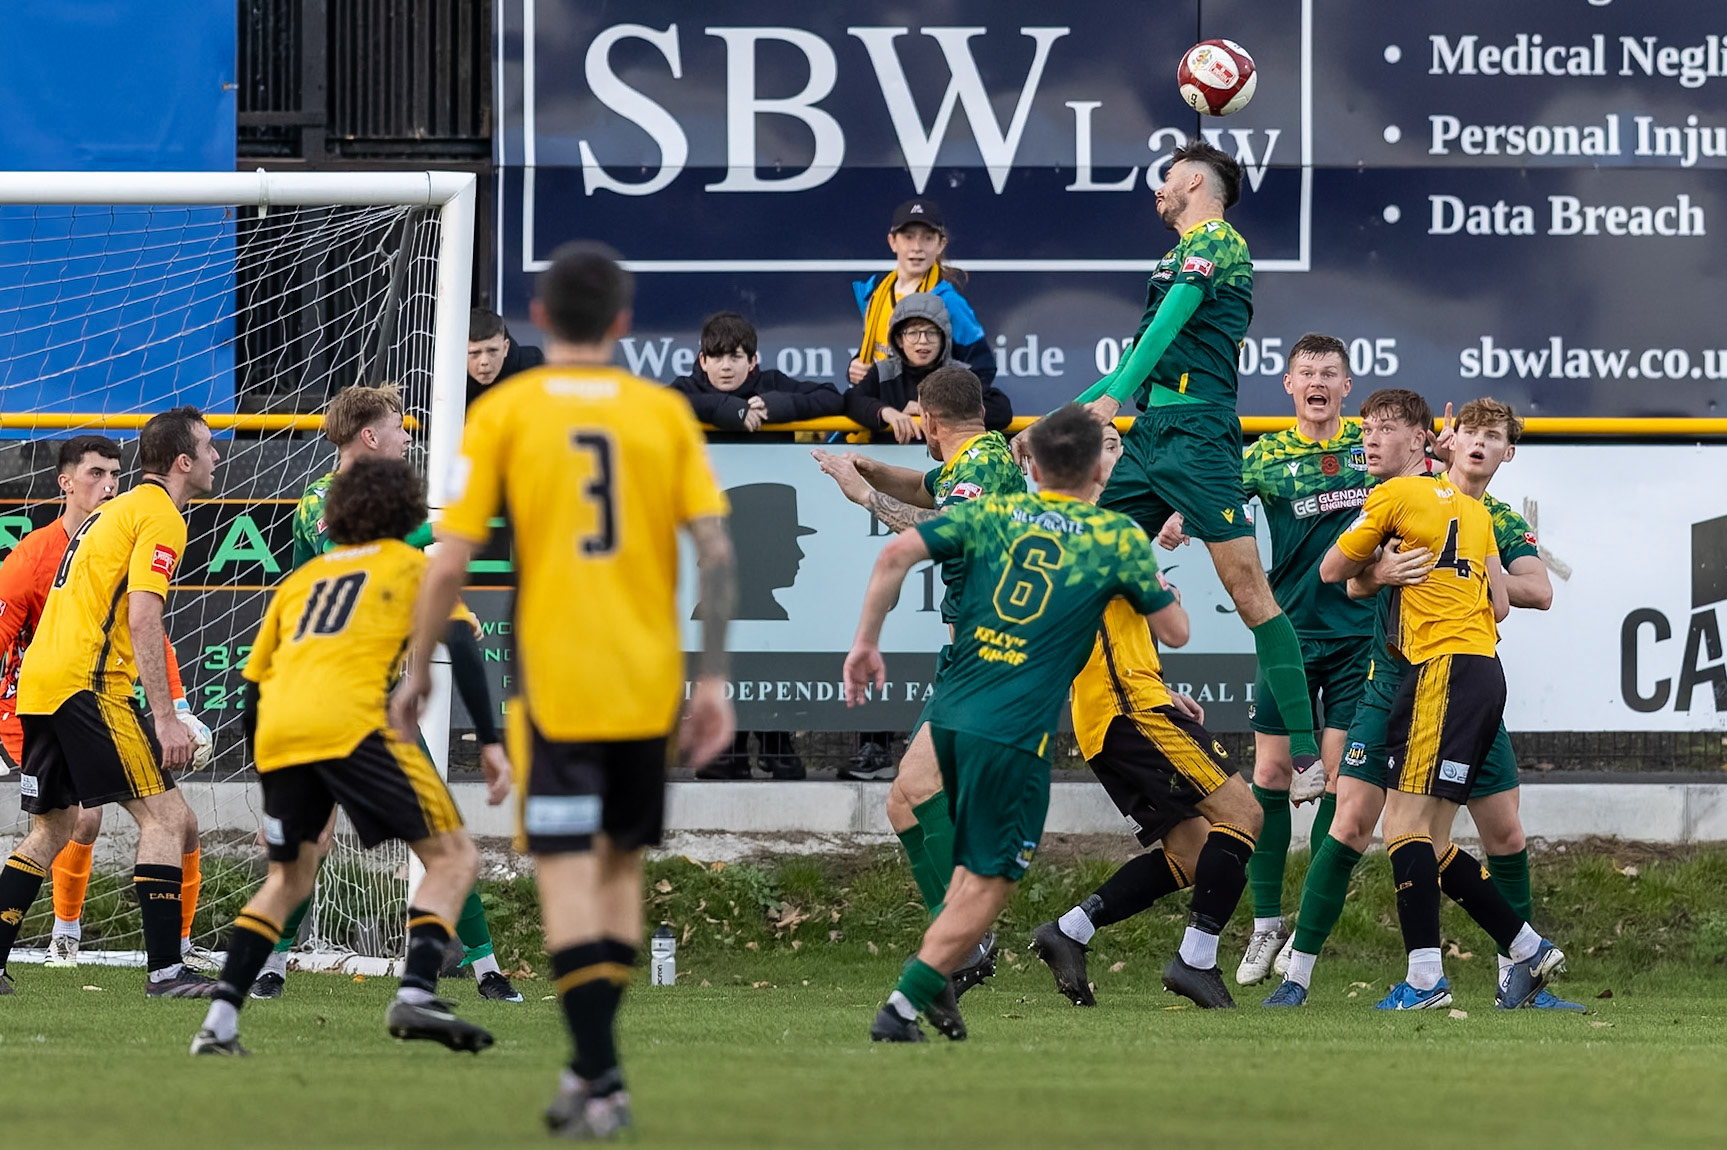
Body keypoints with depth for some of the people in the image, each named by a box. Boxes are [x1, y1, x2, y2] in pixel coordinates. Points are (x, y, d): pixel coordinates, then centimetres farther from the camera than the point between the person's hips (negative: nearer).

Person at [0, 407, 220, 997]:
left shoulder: (115, 511, 23)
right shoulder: (160, 516, -7)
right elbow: (142, 621, -17)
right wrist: (165, 718, -19)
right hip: (87, 683, -9)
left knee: (51, 830, 17)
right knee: (166, 815, -8)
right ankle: (165, 970, -14)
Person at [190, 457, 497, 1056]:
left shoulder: (300, 579, 29)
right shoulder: (410, 566, 18)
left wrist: (276, 791, 34)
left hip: (276, 734, 5)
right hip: (351, 724, -5)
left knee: (288, 879, 23)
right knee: (454, 857, 1)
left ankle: (219, 1021, 11)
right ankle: (415, 994, -20)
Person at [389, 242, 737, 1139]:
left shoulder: (502, 414, -2)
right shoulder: (665, 413, 4)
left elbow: (449, 563, -6)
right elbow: (716, 551, -2)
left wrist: (416, 673, 5)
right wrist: (713, 679, 2)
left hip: (554, 682, -3)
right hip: (650, 685, 3)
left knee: (567, 870, -3)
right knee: (622, 861, 18)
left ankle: (602, 1082, -13)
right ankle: (592, 1060, 21)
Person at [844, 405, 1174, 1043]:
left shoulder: (992, 513, 9)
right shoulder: (1119, 538, 3)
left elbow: (898, 553, -4)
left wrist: (866, 642, 3)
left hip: (949, 711, 5)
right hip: (1014, 731, -5)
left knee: (977, 859, 25)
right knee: (990, 881, 2)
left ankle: (934, 987, 19)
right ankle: (902, 1008, -6)